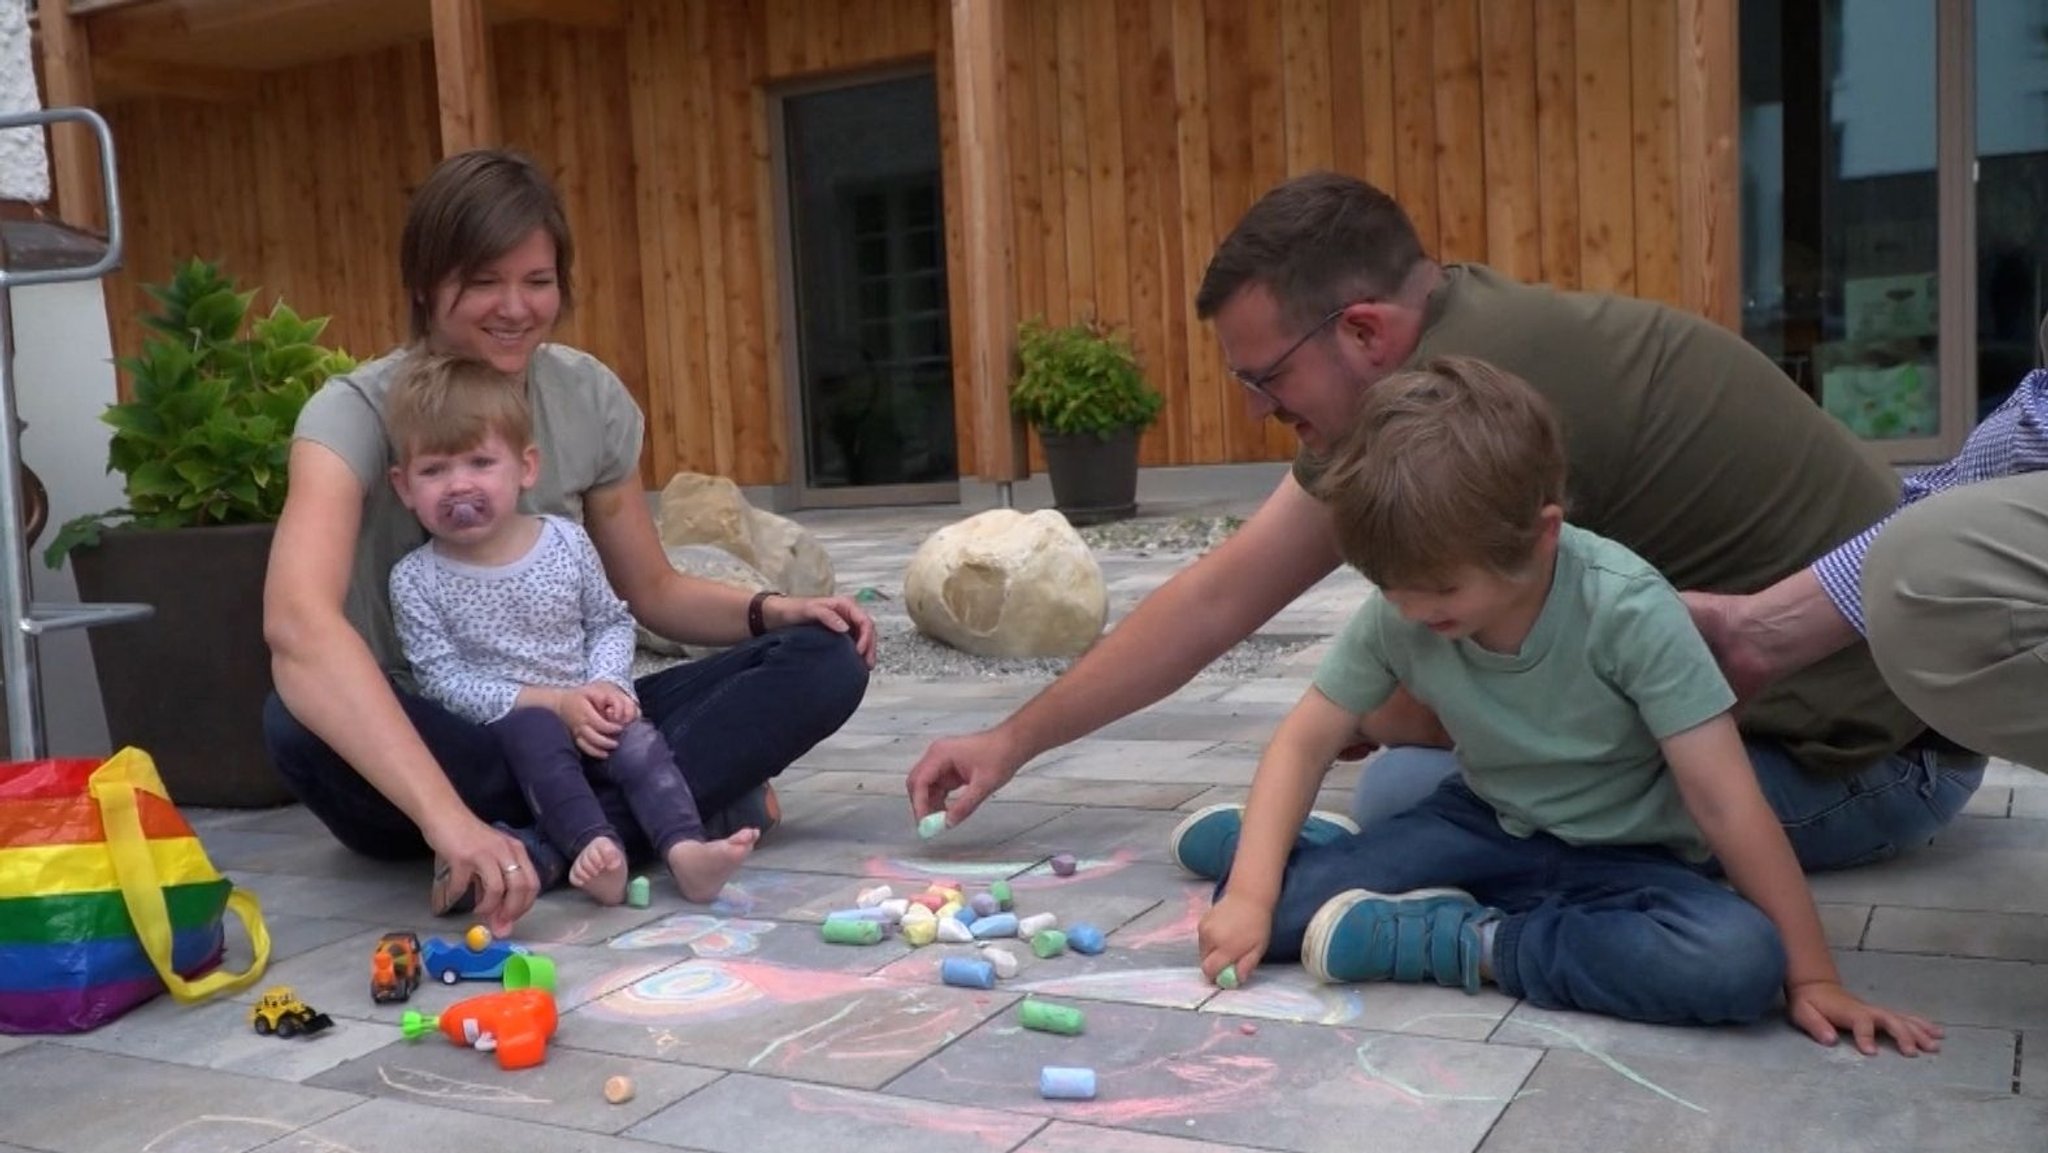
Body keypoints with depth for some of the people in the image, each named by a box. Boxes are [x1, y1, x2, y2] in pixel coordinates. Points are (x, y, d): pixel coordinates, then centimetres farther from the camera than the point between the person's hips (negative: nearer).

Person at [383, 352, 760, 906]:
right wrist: (554, 701, -17)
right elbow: (444, 682, -9)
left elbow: (611, 621, 12)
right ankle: (595, 845, -51)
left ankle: (685, 849, -44)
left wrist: (607, 684, -9)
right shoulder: (416, 580, -5)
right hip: (498, 729, -3)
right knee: (535, 732, -33)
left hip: (591, 718, 3)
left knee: (639, 737, -26)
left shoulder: (567, 542, 2)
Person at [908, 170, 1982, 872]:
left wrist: (1347, 717, 6)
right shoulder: (1433, 347, 1)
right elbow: (1220, 594, 4)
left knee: (1407, 795, -15)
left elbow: (1420, 709, -18)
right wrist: (1014, 739, 5)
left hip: (1864, 754, -8)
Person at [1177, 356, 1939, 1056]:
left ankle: (1468, 943, -22)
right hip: (1487, 827, 1)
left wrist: (1811, 975, -21)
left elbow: (1725, 801, -25)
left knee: (1739, 963, -35)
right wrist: (1251, 892, -19)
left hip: (1625, 857, -1)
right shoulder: (1395, 616, -17)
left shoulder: (1627, 610, -28)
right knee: (1269, 906, -22)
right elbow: (1304, 742, -8)